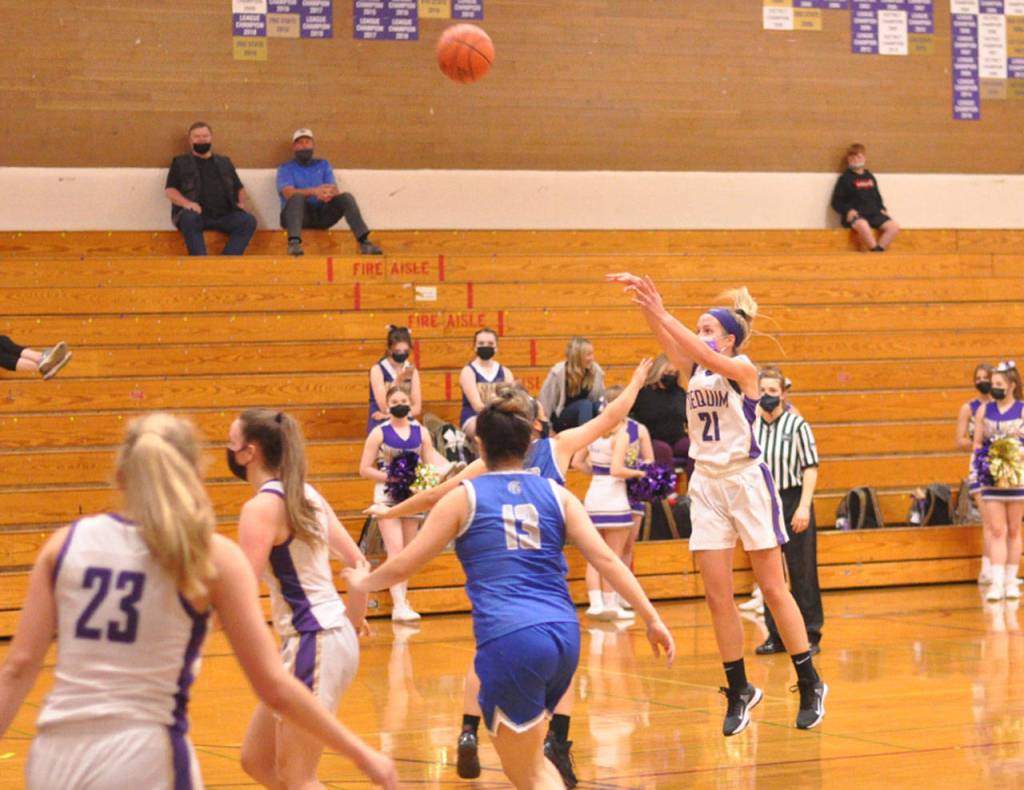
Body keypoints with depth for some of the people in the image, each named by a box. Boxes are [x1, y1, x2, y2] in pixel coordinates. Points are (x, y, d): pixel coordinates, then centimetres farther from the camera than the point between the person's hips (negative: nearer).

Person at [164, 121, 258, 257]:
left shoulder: (224, 163, 29)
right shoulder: (180, 163, 20)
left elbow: (239, 188, 31)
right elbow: (169, 190, 9)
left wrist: (242, 203, 7)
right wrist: (186, 202, -12)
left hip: (225, 215, 3)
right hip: (197, 214, -3)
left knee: (248, 221, -27)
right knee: (189, 218, -39)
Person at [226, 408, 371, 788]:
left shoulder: (262, 507, -15)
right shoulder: (306, 494, 11)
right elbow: (358, 563, 15)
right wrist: (352, 623, 26)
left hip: (312, 644, -9)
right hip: (334, 637, 9)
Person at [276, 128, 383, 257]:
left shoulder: (323, 165, 19)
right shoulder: (286, 168, 8)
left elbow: (334, 190, 5)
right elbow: (288, 193, -12)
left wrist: (330, 193, -22)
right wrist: (314, 191, -29)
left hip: (322, 215, 3)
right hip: (296, 215, -3)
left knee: (346, 197, -20)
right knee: (297, 197, -35)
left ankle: (364, 242, -32)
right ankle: (294, 243, -56)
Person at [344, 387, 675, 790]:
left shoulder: (464, 497, 5)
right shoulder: (556, 494, 12)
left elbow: (403, 566, 10)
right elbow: (605, 559, 3)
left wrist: (362, 581, 28)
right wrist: (651, 618, 4)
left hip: (509, 639, -5)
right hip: (564, 636, 5)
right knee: (528, 756, 27)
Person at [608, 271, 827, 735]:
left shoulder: (743, 368, -7)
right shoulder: (694, 370, 8)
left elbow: (709, 357, -26)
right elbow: (669, 343, -8)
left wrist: (661, 313, -31)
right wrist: (643, 300, -24)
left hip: (746, 480, -5)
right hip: (706, 484, 6)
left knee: (773, 589, 0)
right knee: (717, 596, 2)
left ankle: (810, 685, 10)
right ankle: (739, 690, 11)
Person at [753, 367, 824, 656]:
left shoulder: (797, 425, -5)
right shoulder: (749, 427, 5)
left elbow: (810, 468, -6)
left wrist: (804, 506, -13)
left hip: (793, 503, -4)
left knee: (802, 572, 0)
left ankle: (810, 635, 7)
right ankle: (776, 635, 15)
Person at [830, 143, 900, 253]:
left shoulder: (870, 177, 19)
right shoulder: (845, 179, 3)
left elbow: (877, 197, 29)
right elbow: (836, 202, 1)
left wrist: (882, 209, 9)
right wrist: (848, 211, -16)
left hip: (874, 213, 6)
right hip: (854, 215, -6)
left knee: (894, 227, -20)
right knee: (863, 225, -41)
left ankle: (879, 249, -23)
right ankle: (875, 251, -29)